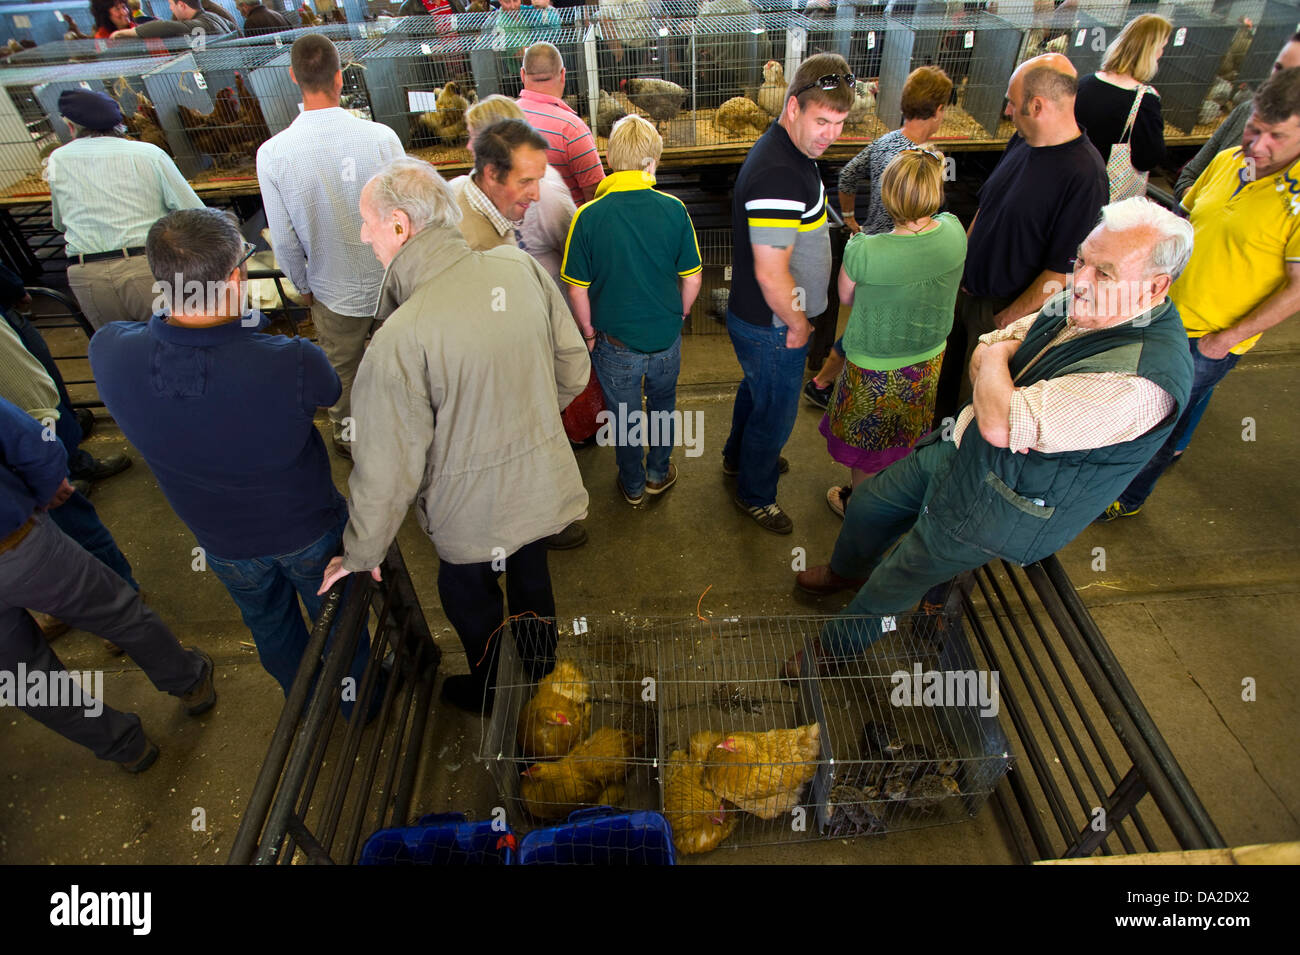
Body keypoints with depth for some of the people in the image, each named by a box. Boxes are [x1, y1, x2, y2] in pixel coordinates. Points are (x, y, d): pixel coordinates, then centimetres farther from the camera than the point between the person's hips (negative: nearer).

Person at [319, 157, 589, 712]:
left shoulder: (400, 340, -30)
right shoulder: (520, 267, -14)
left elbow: (388, 469, -23)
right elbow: (573, 366, -2)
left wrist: (361, 556, -5)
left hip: (475, 509, -5)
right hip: (542, 477, 5)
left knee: (468, 594, 24)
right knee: (530, 571, 30)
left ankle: (490, 692, 50)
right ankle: (540, 667, 56)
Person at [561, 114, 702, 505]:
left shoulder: (589, 216, -17)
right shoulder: (673, 209, -12)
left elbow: (578, 289, -11)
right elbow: (692, 279, -4)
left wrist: (589, 331, 6)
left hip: (616, 341, -1)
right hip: (666, 337, 2)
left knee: (623, 415, 18)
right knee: (662, 405, 26)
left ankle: (633, 485, 37)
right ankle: (659, 473, 43)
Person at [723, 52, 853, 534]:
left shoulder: (790, 150, 4)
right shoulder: (777, 175, -31)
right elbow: (771, 273, -31)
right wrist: (798, 325, -15)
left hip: (757, 317, 10)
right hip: (771, 328, -10)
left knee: (757, 389, 29)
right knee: (775, 412, 10)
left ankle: (739, 456, 54)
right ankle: (755, 494, 33)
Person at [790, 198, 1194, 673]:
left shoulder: (1142, 380, -34)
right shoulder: (1080, 302, -6)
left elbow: (1000, 424, -38)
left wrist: (996, 358, -19)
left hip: (1000, 508, -8)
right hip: (963, 447, 8)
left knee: (896, 581, 8)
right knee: (869, 502, 20)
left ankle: (837, 645, 37)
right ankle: (845, 571, 53)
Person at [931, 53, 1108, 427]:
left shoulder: (1085, 176, -25)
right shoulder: (1022, 142, -1)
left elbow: (1064, 270, -23)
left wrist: (1011, 318, -16)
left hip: (1004, 309, -7)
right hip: (967, 291, 7)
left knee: (975, 398, 10)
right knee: (946, 379, 23)